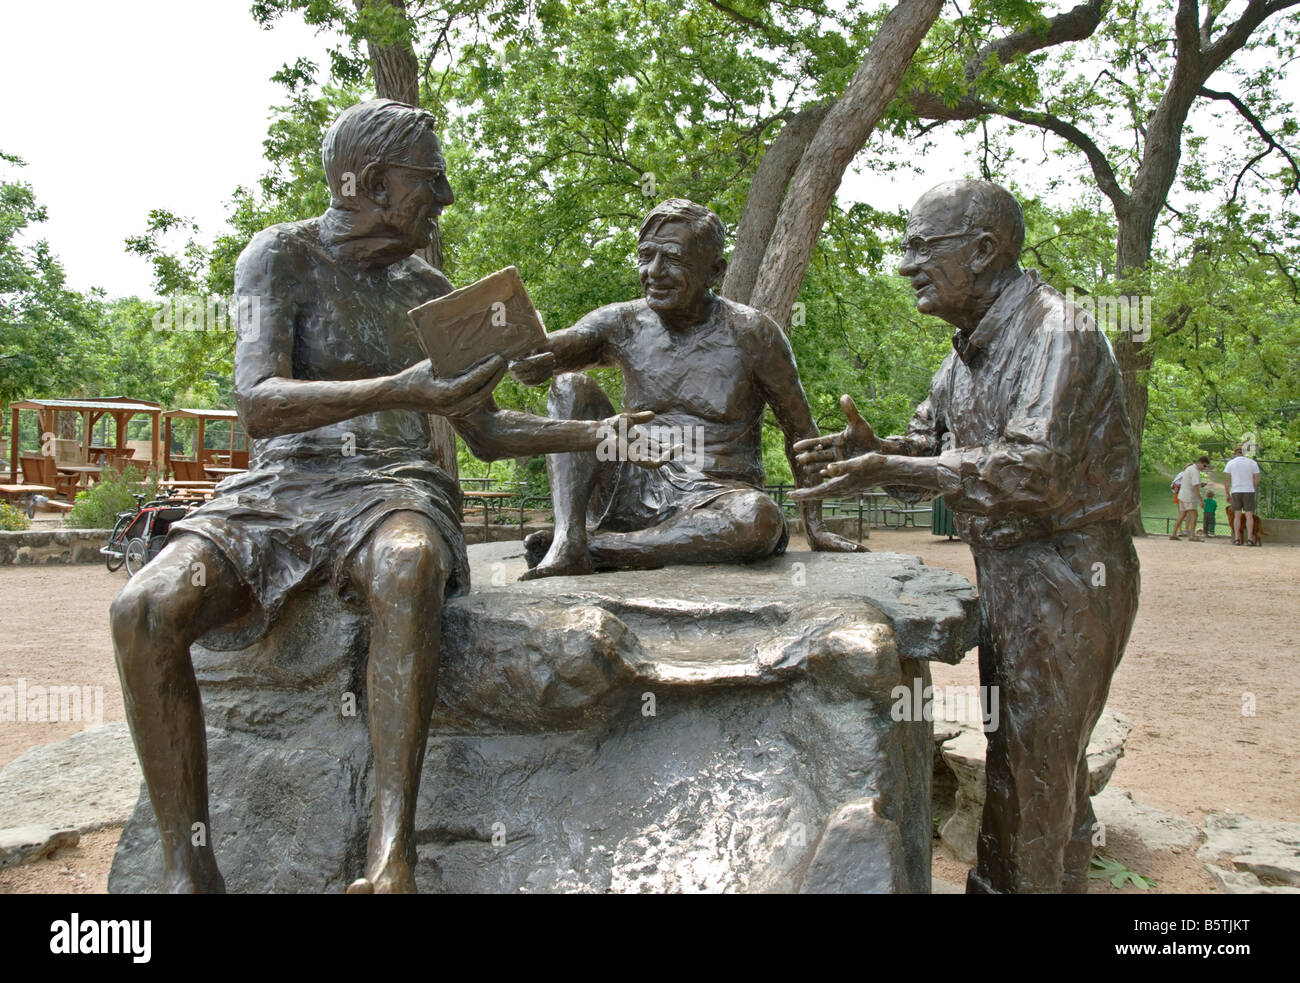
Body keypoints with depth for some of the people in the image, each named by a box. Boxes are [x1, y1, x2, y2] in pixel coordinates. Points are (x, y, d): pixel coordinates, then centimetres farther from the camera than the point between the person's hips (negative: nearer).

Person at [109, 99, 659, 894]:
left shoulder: (426, 288, 15)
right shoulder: (284, 255, 2)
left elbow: (487, 432, 21)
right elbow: (258, 403, -15)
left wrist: (596, 433, 11)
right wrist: (399, 389, -29)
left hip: (395, 486, 1)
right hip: (281, 484, -1)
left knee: (411, 568, -38)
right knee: (145, 607, -29)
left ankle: (391, 855, -38)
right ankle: (188, 867, -17)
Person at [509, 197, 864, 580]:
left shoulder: (751, 333, -6)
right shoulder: (622, 324, 2)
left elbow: (801, 430, 0)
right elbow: (545, 353, -12)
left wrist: (816, 528, -2)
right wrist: (530, 360, -38)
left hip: (714, 502, -2)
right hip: (633, 497, 3)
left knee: (760, 518, -36)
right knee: (570, 387, -10)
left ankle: (598, 547, -26)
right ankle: (567, 541, -25)